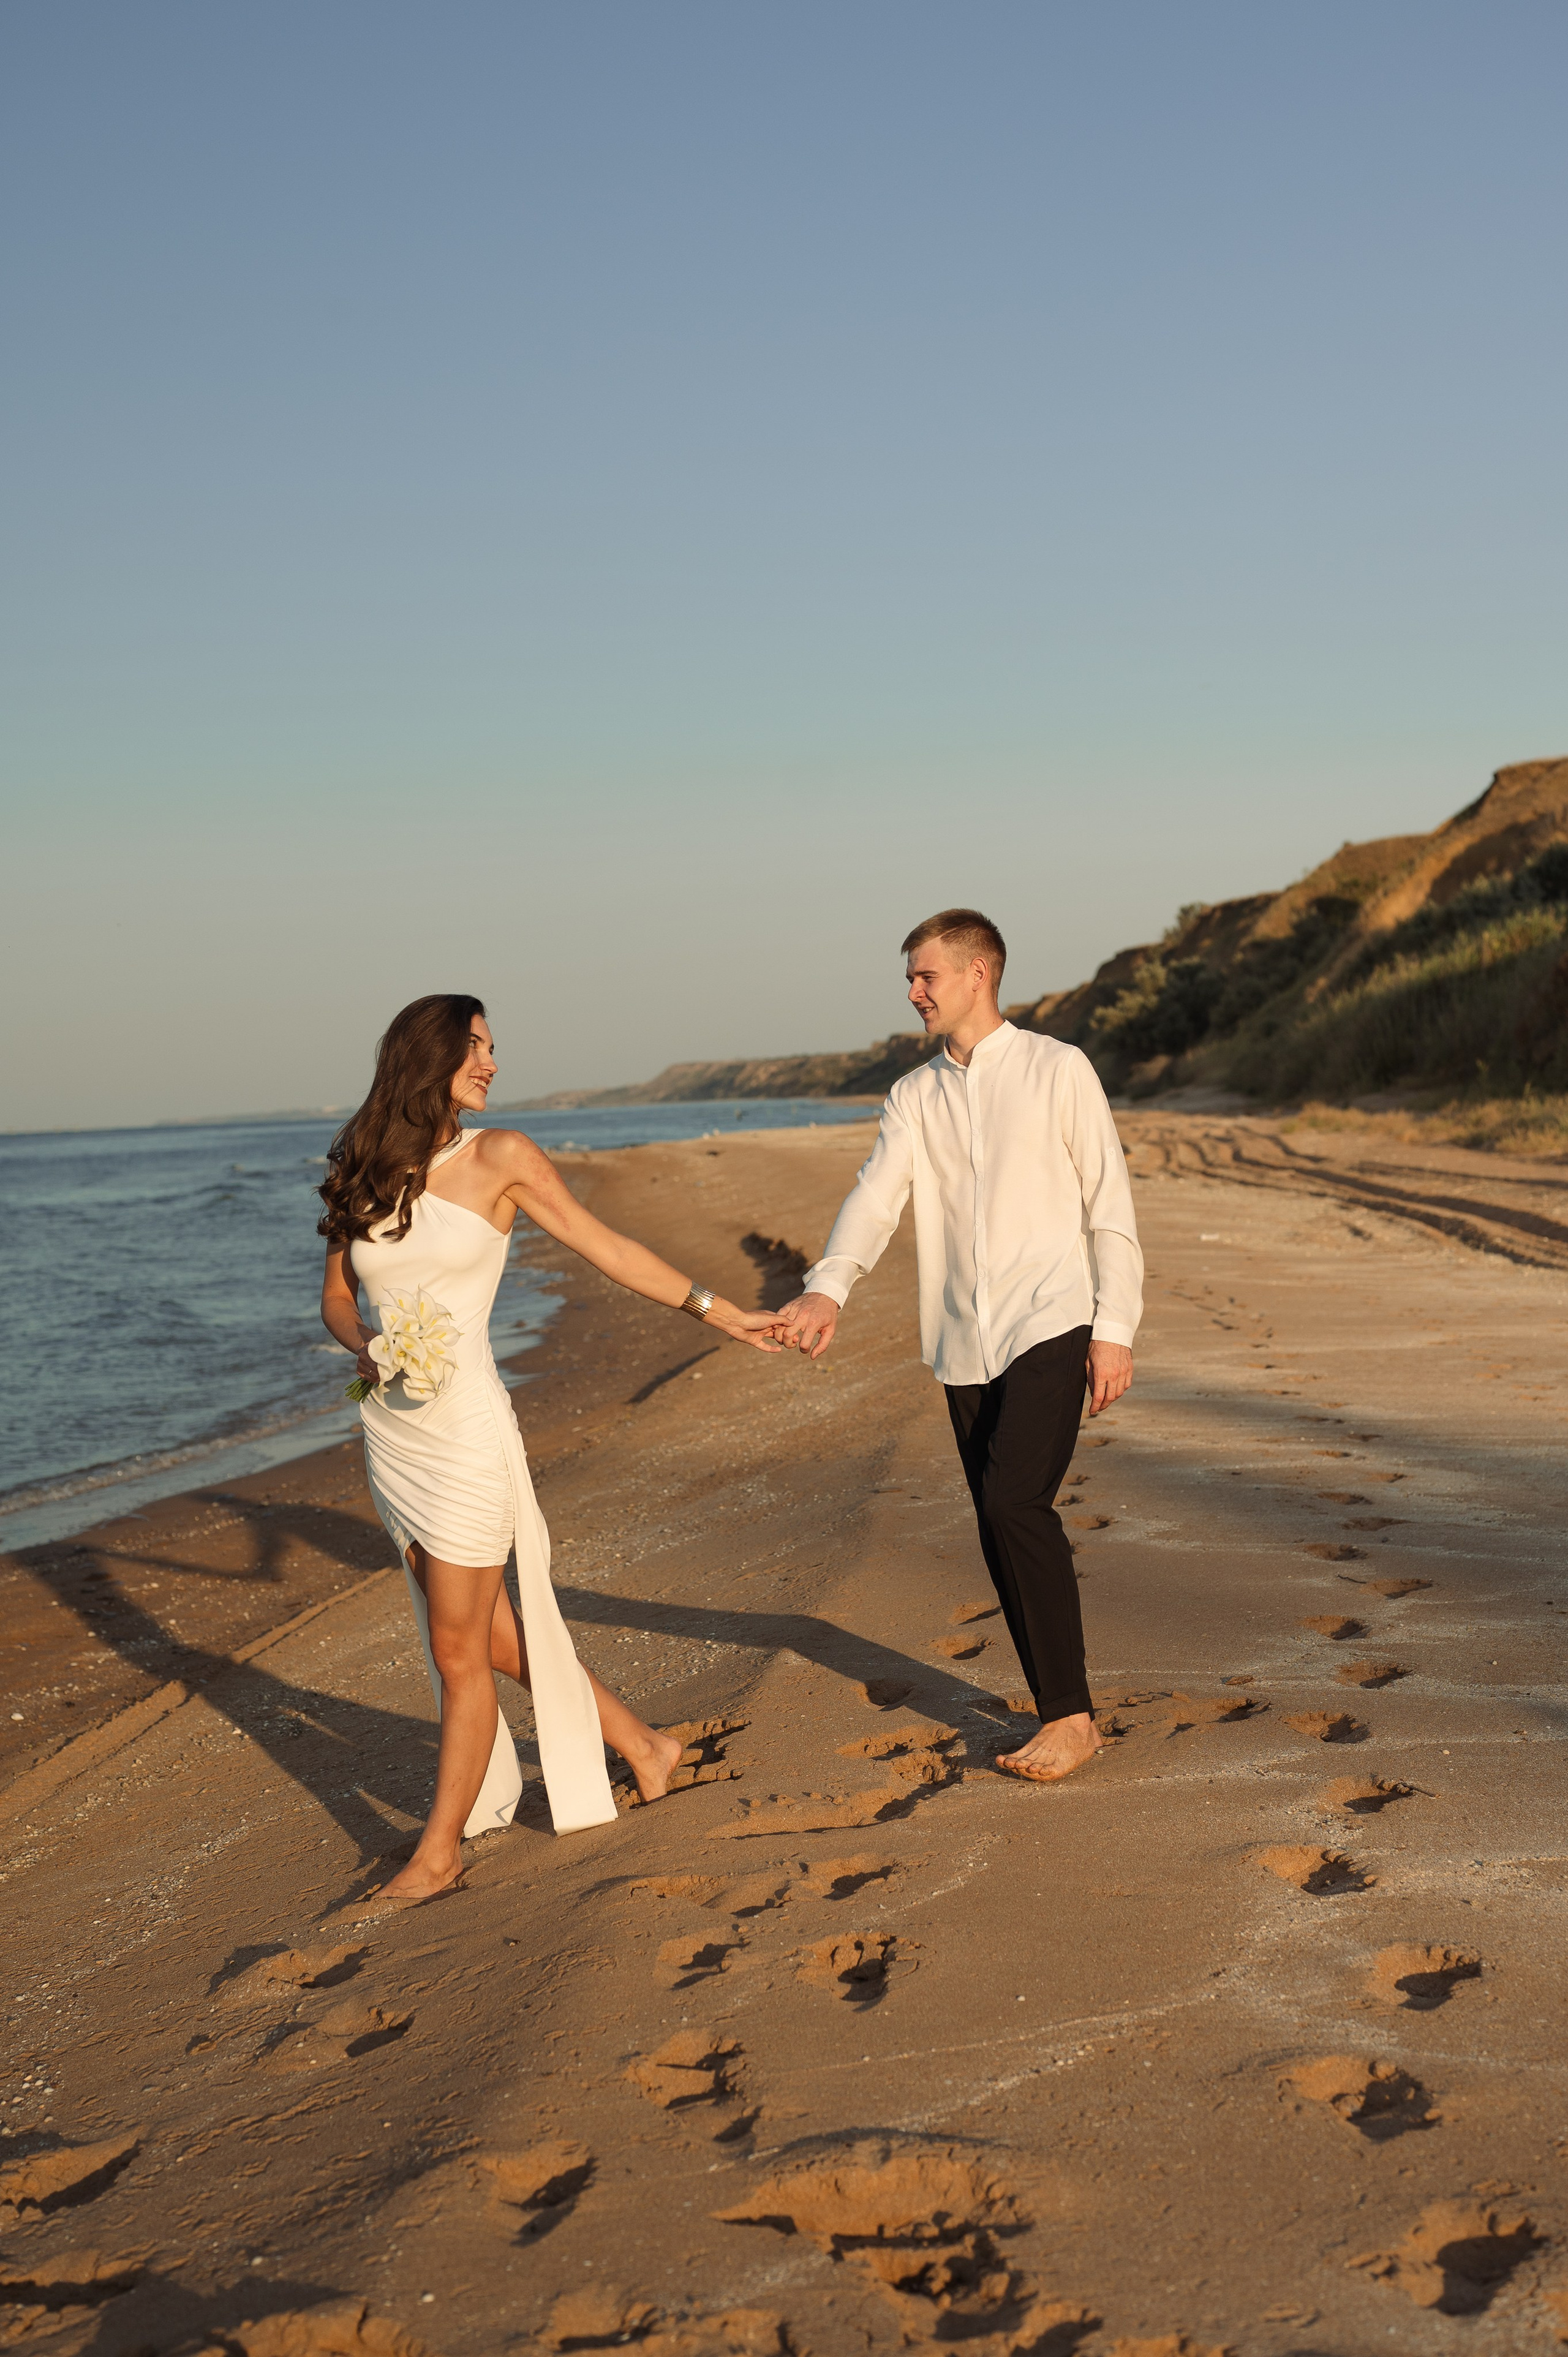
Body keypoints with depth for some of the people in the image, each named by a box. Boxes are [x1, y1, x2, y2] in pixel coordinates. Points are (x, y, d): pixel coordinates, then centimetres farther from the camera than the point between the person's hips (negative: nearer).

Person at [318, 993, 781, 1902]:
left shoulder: (500, 1158, -4)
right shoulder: (360, 1172, 5)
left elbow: (605, 1244, 1)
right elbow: (337, 1294, 13)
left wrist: (715, 1307, 0)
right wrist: (365, 1344, -8)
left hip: (468, 1430, -5)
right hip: (391, 1434, 5)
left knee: (460, 1652, 0)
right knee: (492, 1637, 14)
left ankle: (441, 1851, 14)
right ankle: (643, 1744, 32)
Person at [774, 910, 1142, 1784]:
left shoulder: (1059, 1071, 0)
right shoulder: (915, 1097, 12)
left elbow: (1110, 1207, -1)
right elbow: (877, 1196, -3)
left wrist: (1115, 1328, -7)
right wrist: (828, 1289, -20)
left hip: (1048, 1327, -5)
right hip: (964, 1344, 5)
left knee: (1015, 1500, -20)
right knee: (1004, 1534, 6)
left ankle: (1072, 1716, -12)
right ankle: (1059, 1716, 16)